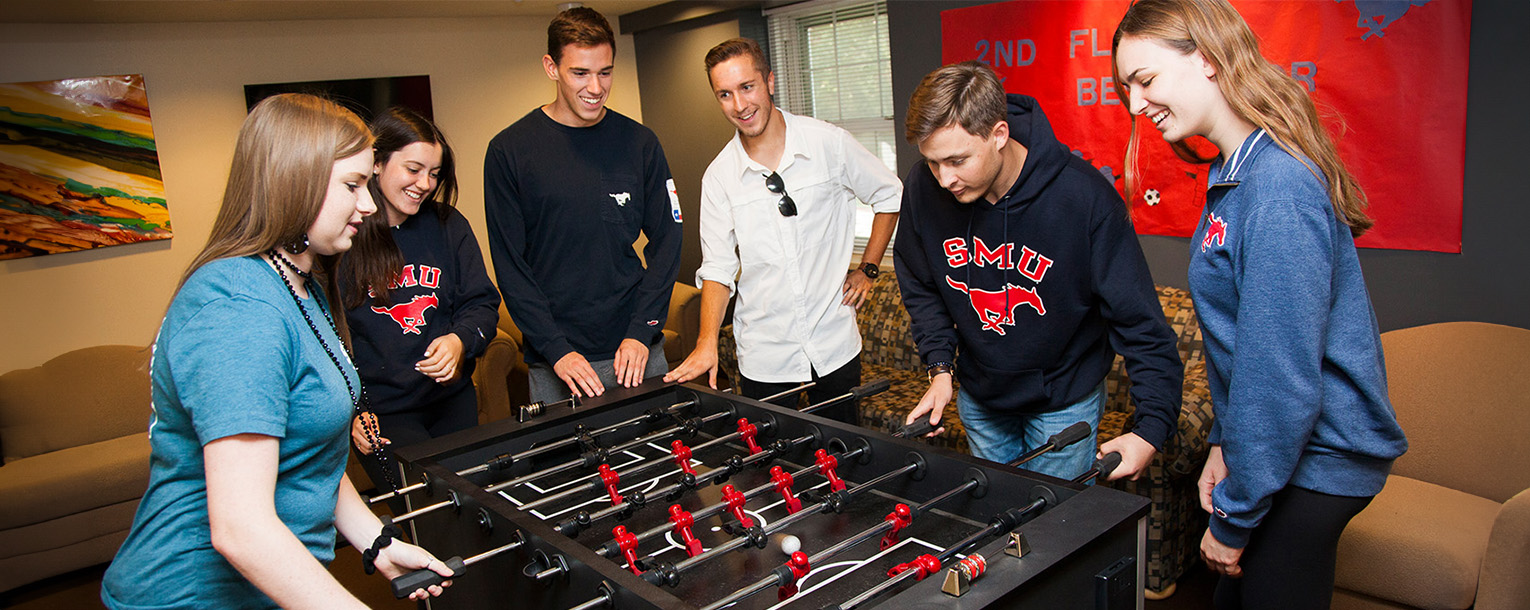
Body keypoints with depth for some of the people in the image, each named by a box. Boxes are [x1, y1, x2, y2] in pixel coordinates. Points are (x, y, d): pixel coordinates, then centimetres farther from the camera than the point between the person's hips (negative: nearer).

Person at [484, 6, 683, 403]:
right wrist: (556, 349, -13)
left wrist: (641, 332, -7)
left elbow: (666, 241, 3)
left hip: (639, 351, 2)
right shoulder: (509, 151, -3)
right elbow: (510, 266, -4)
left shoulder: (640, 143, 3)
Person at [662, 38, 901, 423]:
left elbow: (890, 196, 8)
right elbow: (717, 268, 0)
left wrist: (868, 270, 4)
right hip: (763, 355, 1)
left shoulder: (829, 143, -6)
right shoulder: (719, 176, -2)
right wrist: (707, 342, -13)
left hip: (834, 344, 0)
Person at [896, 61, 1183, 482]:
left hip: (1065, 398, -3)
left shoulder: (1082, 195, -27)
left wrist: (1152, 425, -28)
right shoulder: (922, 190, -17)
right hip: (978, 396, 4)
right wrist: (941, 368, -7)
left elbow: (1140, 321, -22)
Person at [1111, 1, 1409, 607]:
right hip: (1270, 445, 9)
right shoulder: (1238, 173, 8)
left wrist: (1234, 517, -17)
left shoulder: (1279, 186, -24)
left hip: (1309, 462, -9)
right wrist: (1224, 443, 11)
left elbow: (1282, 377, -25)